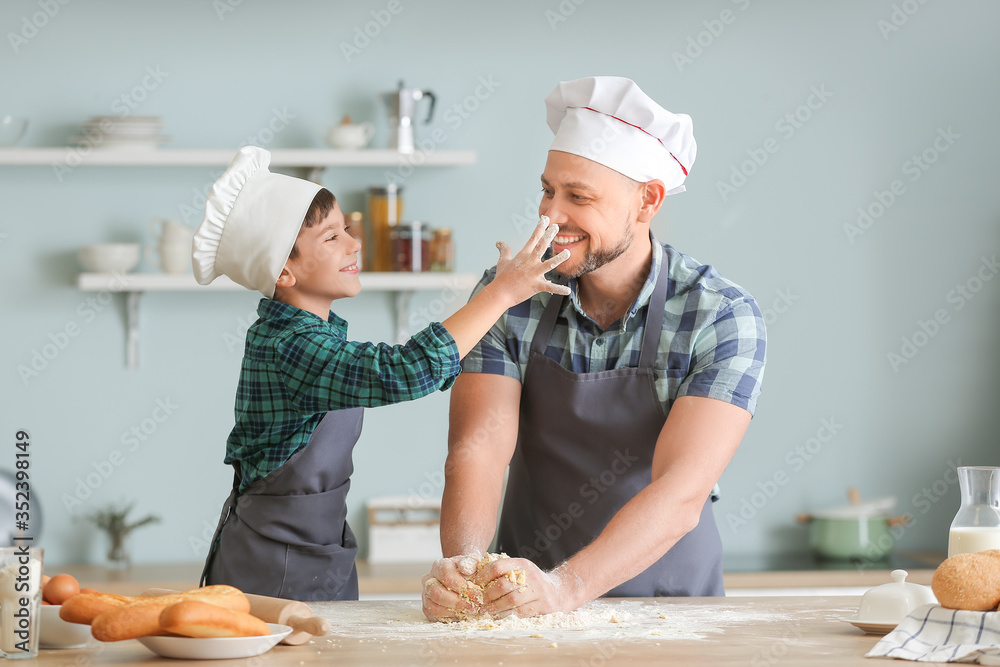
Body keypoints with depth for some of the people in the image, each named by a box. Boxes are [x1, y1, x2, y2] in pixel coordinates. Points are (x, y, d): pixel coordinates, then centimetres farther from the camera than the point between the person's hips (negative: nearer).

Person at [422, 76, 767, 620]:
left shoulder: (724, 318, -10)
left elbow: (681, 493, -20)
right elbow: (479, 447, -11)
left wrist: (564, 586, -35)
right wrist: (463, 566, -31)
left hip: (669, 601, -2)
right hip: (526, 603, 2)